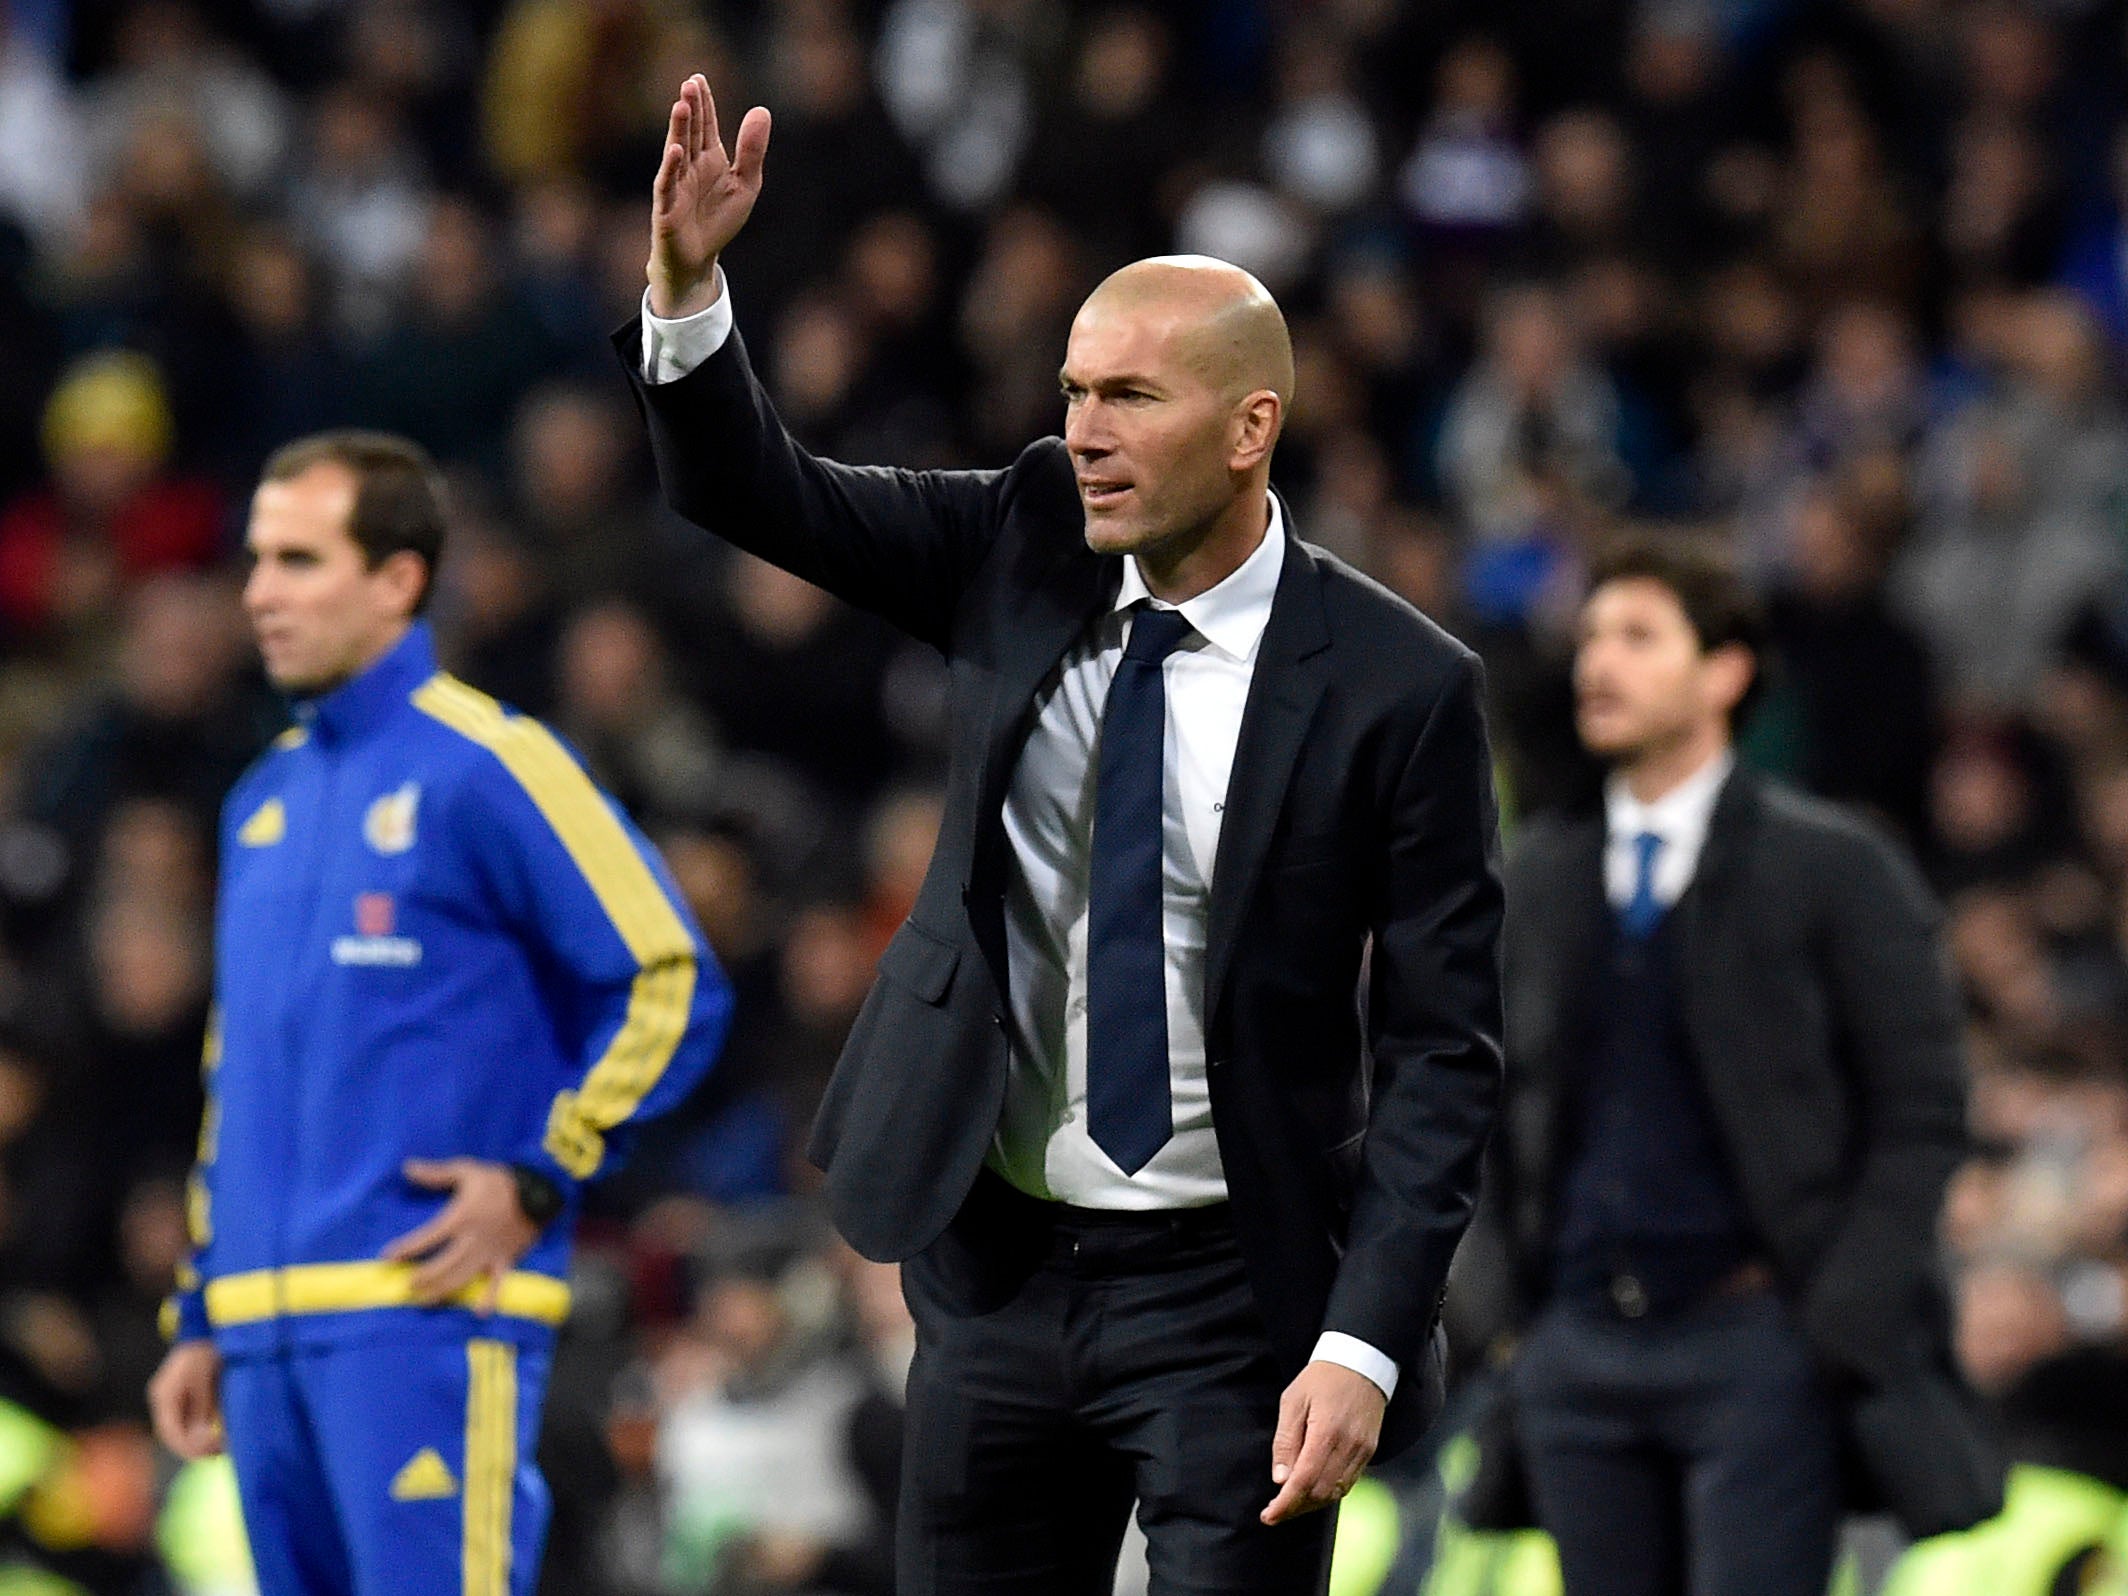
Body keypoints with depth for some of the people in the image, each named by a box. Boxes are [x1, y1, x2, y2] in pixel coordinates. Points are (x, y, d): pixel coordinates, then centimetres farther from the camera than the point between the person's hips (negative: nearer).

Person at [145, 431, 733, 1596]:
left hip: (427, 1313, -8)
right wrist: (200, 1321, 21)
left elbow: (671, 985, -8)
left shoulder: (488, 769, -5)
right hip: (268, 1339, 8)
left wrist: (539, 1181, -13)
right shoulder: (266, 800, 19)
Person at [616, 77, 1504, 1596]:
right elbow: (757, 494, 1)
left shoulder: (1396, 687, -12)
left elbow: (1441, 1047, -12)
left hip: (1231, 1297, -5)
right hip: (1000, 1268, 5)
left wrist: (1365, 1346, -20)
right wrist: (686, 285, -18)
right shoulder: (1026, 548, 2)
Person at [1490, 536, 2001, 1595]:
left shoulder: (1833, 871, -2)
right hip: (1579, 1345, 5)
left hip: (1758, 1346, -5)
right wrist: (1510, 1297, 9)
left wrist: (1841, 1318, -10)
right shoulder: (1541, 880, 13)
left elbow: (1920, 1114, -3)